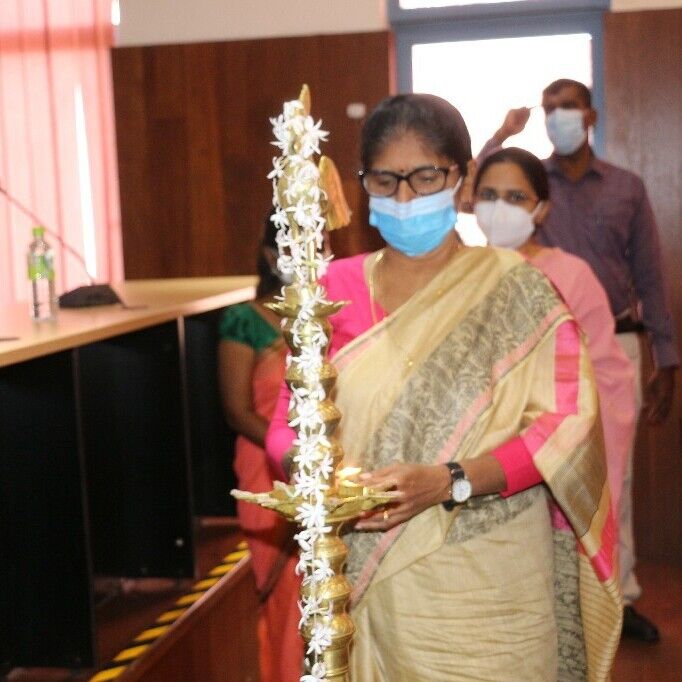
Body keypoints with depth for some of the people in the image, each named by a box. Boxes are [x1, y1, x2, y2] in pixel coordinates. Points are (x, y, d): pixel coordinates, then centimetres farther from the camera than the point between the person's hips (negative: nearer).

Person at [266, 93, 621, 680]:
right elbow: (287, 422, 4)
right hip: (368, 581, 2)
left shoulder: (515, 290, -3)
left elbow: (566, 426, -9)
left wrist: (448, 482, -23)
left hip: (488, 584, -2)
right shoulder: (337, 289, 5)